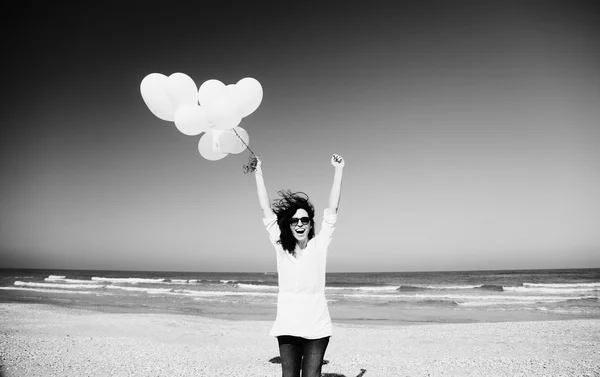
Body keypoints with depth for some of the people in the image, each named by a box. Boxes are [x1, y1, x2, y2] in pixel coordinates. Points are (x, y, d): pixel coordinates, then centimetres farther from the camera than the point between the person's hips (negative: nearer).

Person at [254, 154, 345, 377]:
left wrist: (339, 170, -3)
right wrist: (258, 173, 5)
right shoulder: (281, 247, 2)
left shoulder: (319, 246, 0)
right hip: (287, 326, 1)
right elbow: (267, 209, 4)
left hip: (316, 327, -1)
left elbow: (332, 209, -2)